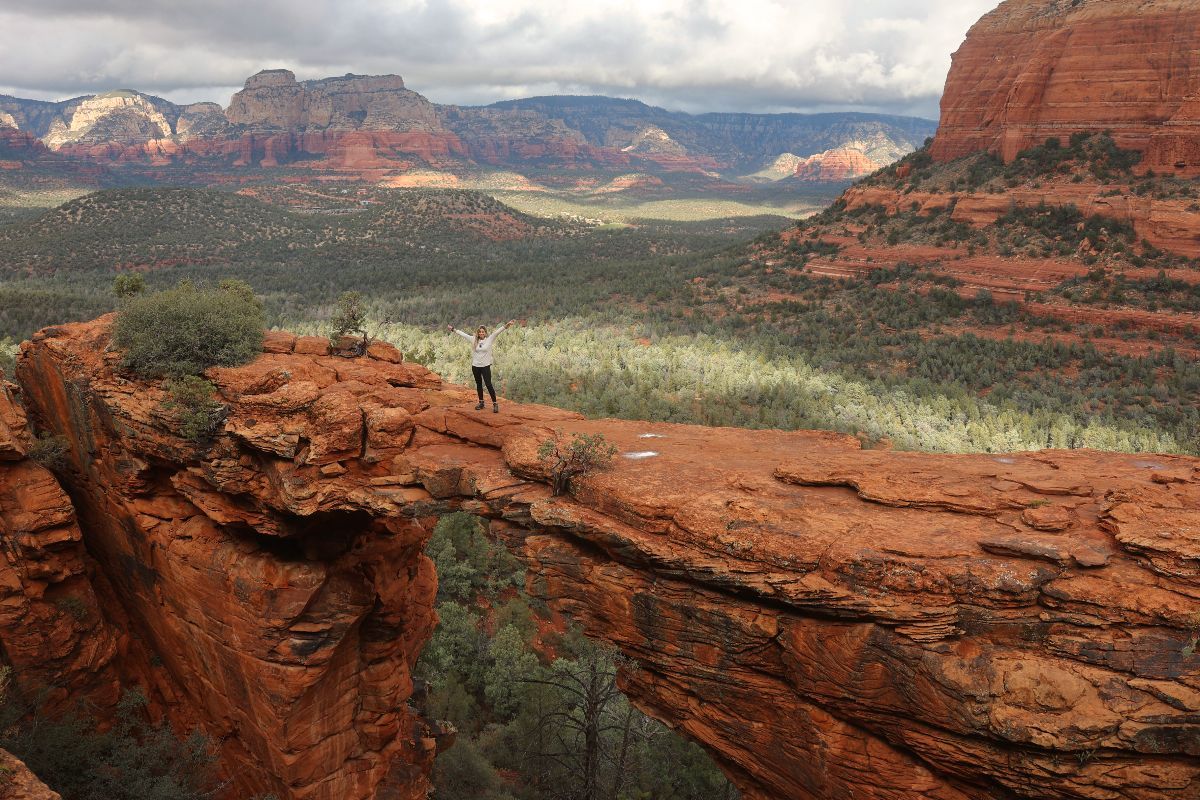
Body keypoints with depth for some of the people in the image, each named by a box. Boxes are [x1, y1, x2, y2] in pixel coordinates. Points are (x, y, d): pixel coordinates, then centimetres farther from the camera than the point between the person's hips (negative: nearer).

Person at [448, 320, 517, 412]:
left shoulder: (489, 339, -5)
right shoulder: (474, 340, 4)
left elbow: (498, 331, -14)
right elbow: (463, 334, 12)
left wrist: (507, 325, -25)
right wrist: (454, 330, 17)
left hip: (486, 366, -4)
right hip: (475, 366, 4)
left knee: (488, 385, -6)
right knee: (479, 385, 14)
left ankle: (495, 404, 0)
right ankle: (481, 402, 25)